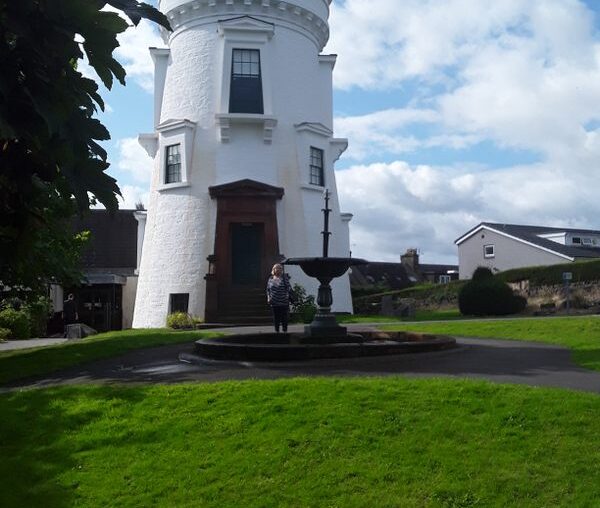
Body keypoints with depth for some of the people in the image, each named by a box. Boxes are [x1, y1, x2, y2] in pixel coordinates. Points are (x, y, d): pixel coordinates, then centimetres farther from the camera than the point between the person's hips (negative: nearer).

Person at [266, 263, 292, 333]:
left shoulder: (284, 278, -1)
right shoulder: (271, 279, 9)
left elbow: (288, 287, -3)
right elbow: (268, 289, 14)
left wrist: (287, 295, -16)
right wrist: (268, 297, 2)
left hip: (283, 302, -3)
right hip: (274, 302, 3)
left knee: (284, 317, 2)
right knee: (276, 317, 8)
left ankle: (285, 331, 13)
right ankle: (277, 331, 19)